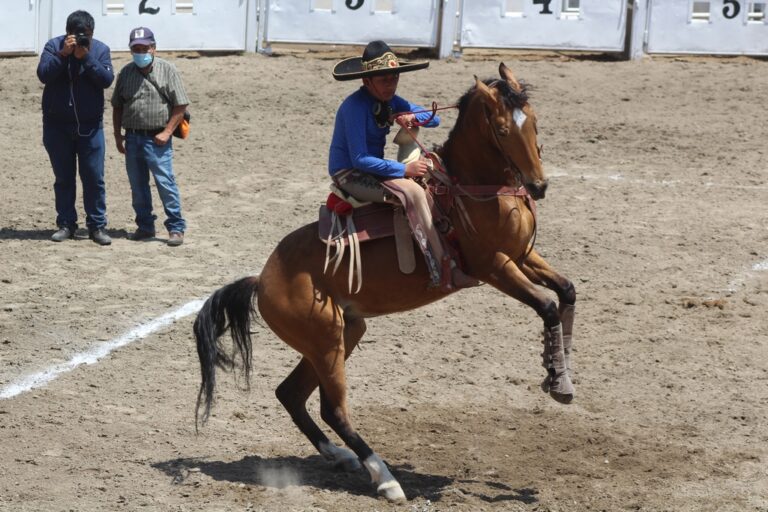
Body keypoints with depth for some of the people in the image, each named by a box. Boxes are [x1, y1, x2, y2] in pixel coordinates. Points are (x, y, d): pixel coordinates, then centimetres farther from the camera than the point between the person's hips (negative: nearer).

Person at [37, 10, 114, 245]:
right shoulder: (54, 46, -2)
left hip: (90, 126, 0)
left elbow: (106, 79, -13)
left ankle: (97, 226, 5)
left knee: (94, 177, -1)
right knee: (63, 178, 7)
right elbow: (43, 74, -15)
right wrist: (63, 54, -24)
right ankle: (66, 224, 14)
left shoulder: (100, 49, -1)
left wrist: (86, 57, -22)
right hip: (57, 125, 0)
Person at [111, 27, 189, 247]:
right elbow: (117, 106, 16)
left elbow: (180, 105, -5)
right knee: (138, 186, 10)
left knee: (165, 183, -9)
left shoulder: (167, 70, -3)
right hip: (132, 138, 5)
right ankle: (145, 226, 21)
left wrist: (167, 132, -11)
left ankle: (176, 228, -5)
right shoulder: (126, 73, 10)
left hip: (157, 139, -5)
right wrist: (118, 134, 8)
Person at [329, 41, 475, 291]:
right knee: (413, 192, -29)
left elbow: (433, 119, 9)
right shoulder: (355, 107, -21)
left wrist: (413, 117, -14)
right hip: (349, 174, -10)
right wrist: (404, 170, -26)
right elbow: (359, 159, -26)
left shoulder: (390, 101, 5)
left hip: (373, 167, 10)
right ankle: (444, 272, -33)